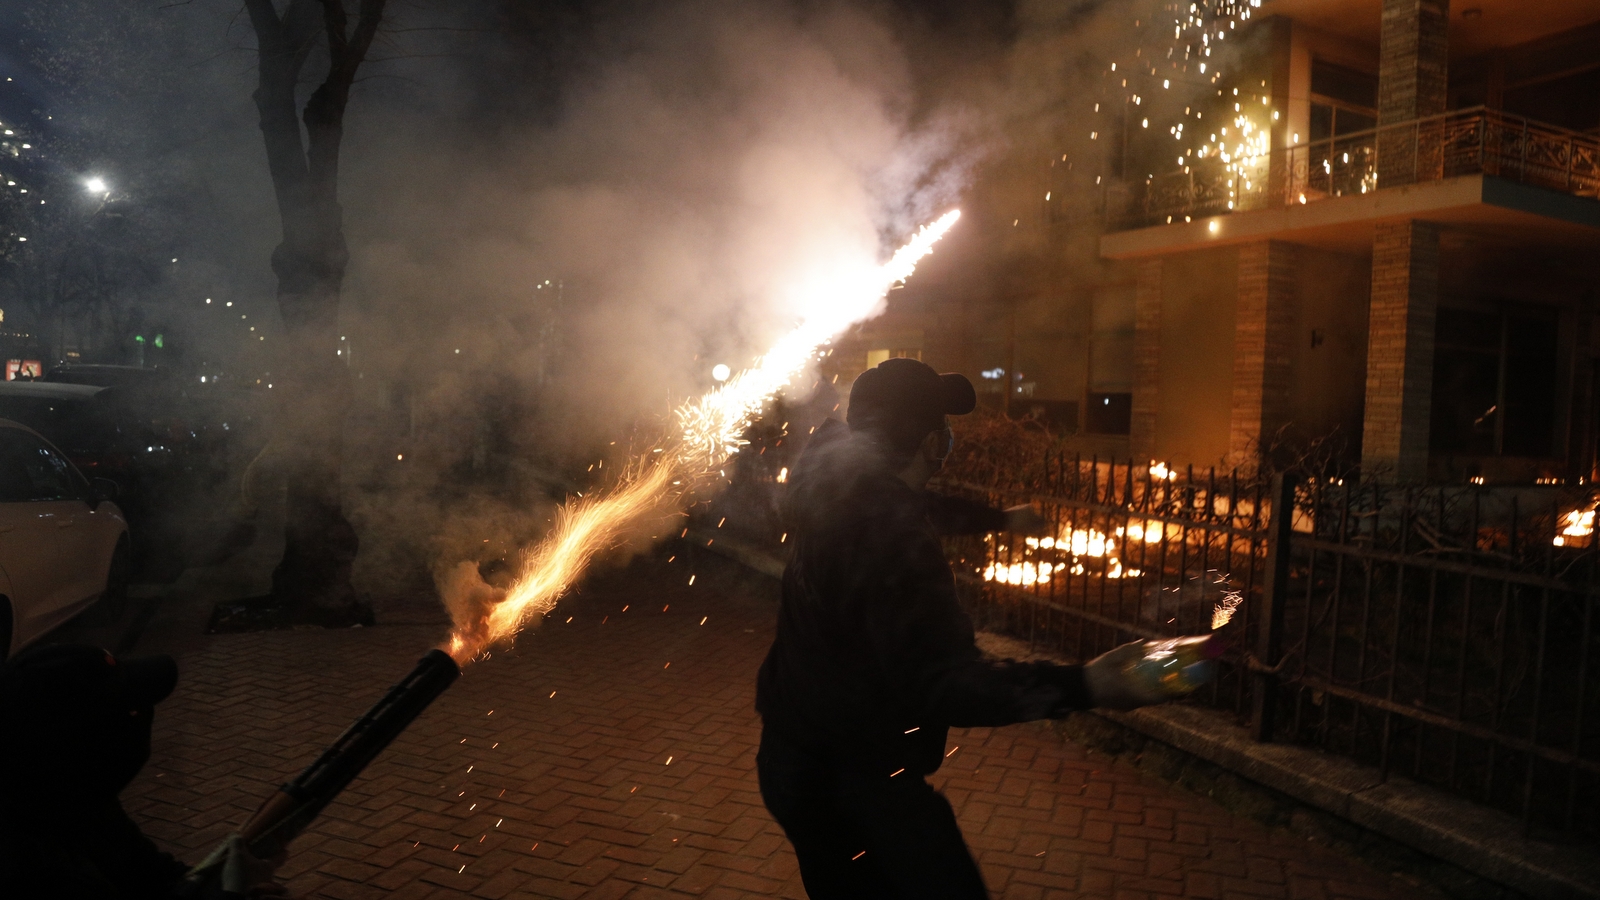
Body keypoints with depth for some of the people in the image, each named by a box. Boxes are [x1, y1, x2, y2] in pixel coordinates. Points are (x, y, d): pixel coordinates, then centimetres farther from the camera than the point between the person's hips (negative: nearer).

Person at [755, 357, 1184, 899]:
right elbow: (942, 684, -36)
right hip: (855, 778, -10)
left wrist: (999, 519, 34)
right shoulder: (894, 542, -31)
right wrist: (1082, 687, -44)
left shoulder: (839, 485, -2)